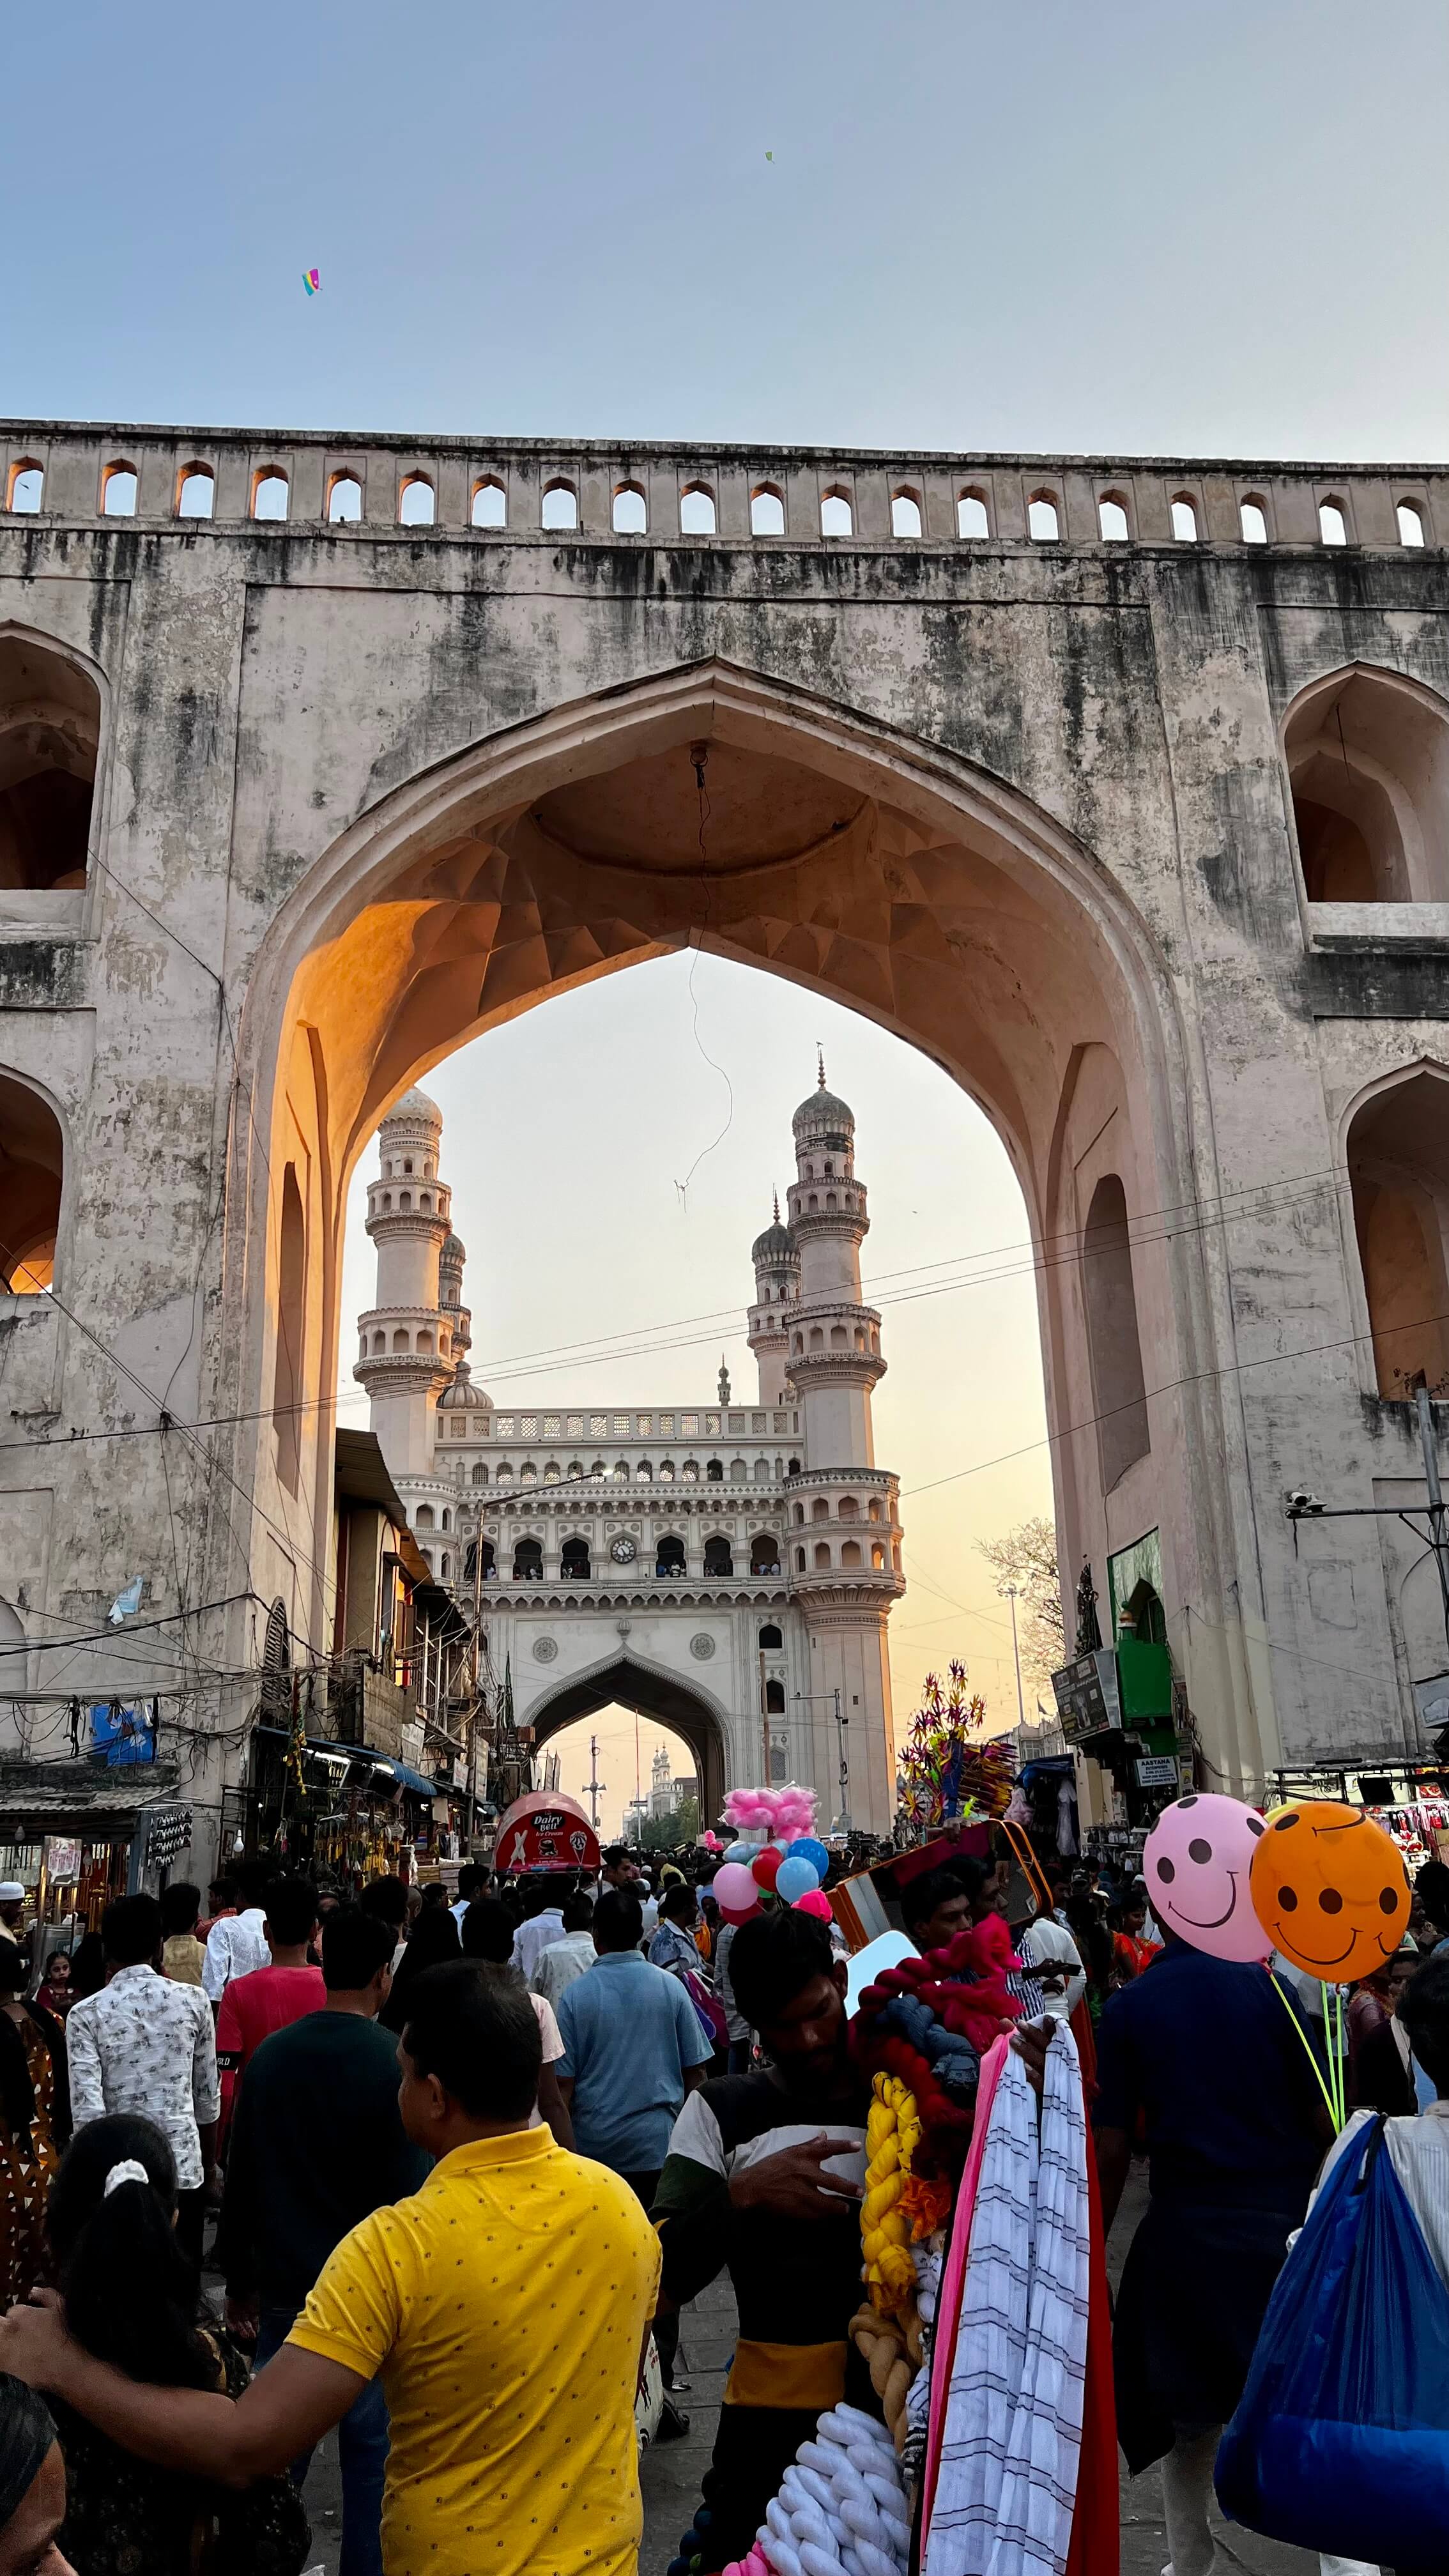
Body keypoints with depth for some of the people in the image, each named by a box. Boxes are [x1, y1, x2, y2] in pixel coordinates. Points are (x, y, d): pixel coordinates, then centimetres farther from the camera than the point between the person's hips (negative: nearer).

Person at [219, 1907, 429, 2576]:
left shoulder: (271, 2054, -1)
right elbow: (410, 2189, -13)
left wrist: (239, 2281, 17)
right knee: (371, 2448, 10)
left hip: (284, 2289, 4)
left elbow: (240, 2178, 7)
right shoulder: (395, 2061, -16)